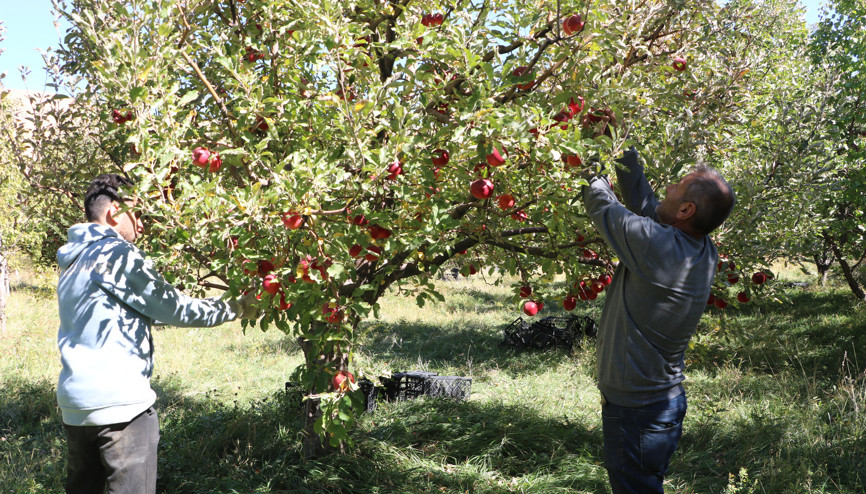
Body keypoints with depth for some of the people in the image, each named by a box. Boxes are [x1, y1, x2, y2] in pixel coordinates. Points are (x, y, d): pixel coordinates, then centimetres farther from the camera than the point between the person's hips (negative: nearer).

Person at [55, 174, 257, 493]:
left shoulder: (72, 262, 16)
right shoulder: (116, 254, -11)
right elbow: (175, 309, -11)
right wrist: (236, 308, -1)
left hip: (74, 405, 9)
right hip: (119, 405, -9)